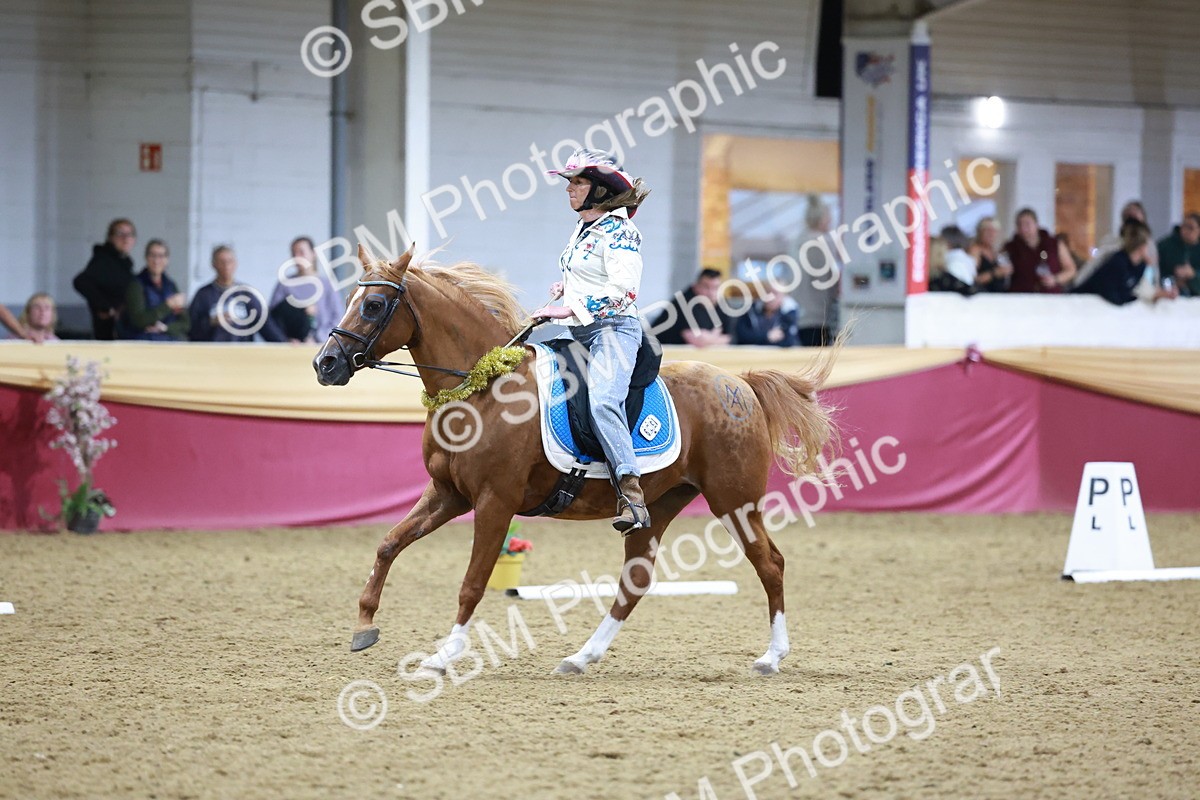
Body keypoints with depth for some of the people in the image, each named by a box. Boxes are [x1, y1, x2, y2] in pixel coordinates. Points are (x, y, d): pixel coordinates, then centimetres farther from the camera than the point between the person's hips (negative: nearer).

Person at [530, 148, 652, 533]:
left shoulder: (619, 232, -10)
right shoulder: (583, 228, 17)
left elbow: (624, 289, -23)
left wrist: (569, 309, -25)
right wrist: (564, 287, 14)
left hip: (614, 329, -11)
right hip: (581, 333, 11)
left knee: (601, 400, -31)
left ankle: (632, 497, -39)